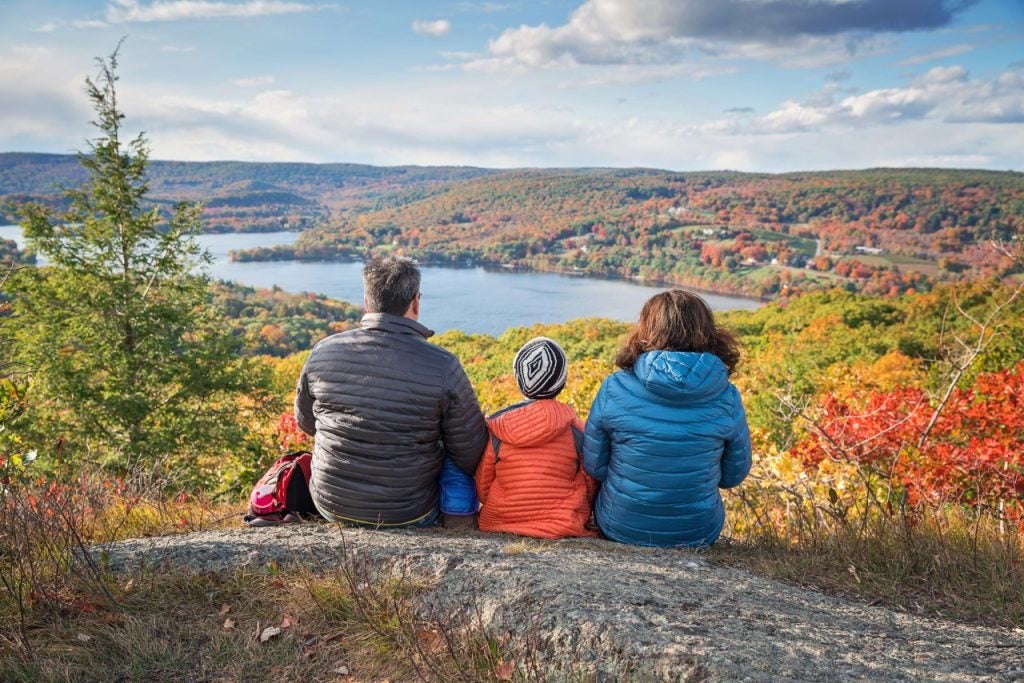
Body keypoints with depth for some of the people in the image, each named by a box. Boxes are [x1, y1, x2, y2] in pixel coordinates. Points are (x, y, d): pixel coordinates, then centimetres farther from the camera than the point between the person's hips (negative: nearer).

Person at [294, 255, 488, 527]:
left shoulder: (323, 352, -10)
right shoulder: (442, 366, -21)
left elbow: (306, 422, 8)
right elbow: (472, 456, -12)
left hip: (331, 506, 3)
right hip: (408, 515, -3)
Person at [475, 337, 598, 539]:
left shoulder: (495, 428, -8)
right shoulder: (575, 429, -8)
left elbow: (483, 488, 3)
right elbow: (591, 486, 3)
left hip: (500, 527, 1)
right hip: (564, 528, -1)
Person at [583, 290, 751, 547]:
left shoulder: (615, 389, -17)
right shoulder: (726, 398, -14)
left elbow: (594, 467, -6)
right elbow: (734, 474, 0)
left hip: (620, 530, -1)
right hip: (698, 535, 1)